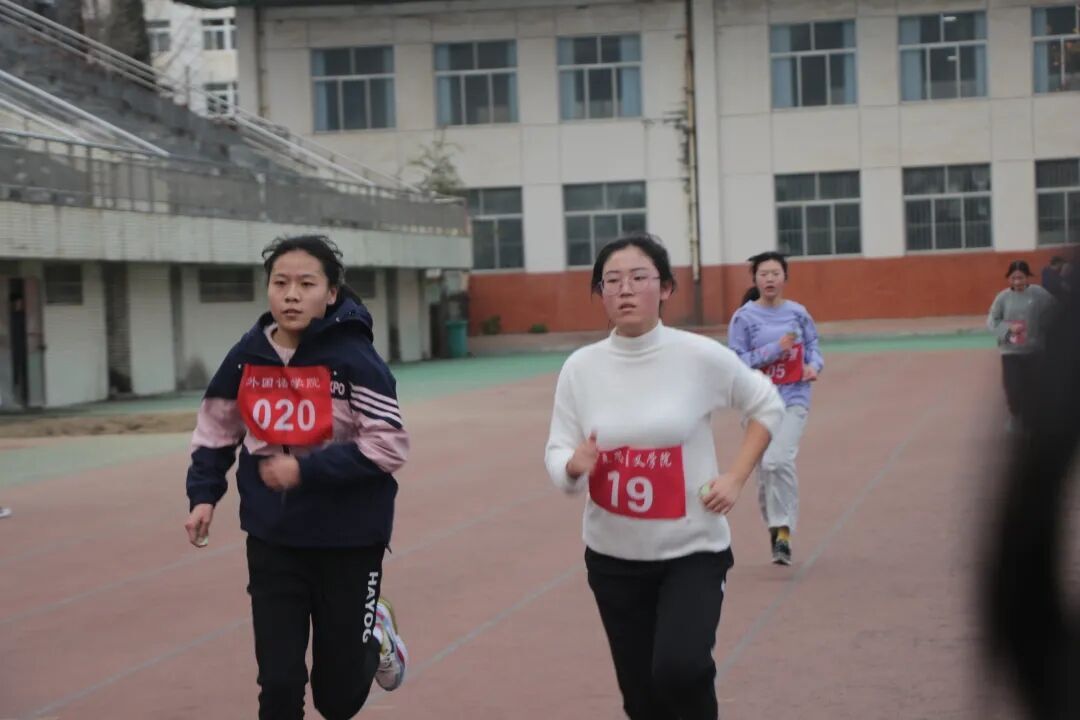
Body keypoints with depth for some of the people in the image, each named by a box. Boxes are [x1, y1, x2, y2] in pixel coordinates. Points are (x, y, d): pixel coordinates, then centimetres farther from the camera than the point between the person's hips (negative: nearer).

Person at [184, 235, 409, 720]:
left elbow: (389, 446, -18)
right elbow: (215, 431, 10)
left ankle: (373, 635, 41)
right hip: (272, 540, 3)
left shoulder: (352, 356, -17)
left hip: (348, 540, -3)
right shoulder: (247, 356, -4)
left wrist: (306, 471, -22)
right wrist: (203, 495, -2)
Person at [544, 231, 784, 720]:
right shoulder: (580, 367, -5)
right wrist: (575, 464, -24)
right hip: (613, 558, 3)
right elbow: (557, 456, -1)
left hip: (692, 551, -3)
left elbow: (767, 406, 6)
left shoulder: (701, 357, -10)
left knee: (679, 669, -25)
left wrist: (736, 477, -4)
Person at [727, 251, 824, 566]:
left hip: (793, 399, 0)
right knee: (764, 469, 7)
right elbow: (736, 362, -8)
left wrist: (813, 365, -6)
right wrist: (776, 348, -16)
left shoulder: (798, 313, 3)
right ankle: (775, 529, 27)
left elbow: (812, 345, 15)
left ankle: (784, 530, -11)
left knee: (779, 460, -21)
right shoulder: (744, 317, -4)